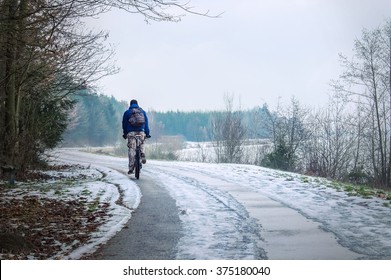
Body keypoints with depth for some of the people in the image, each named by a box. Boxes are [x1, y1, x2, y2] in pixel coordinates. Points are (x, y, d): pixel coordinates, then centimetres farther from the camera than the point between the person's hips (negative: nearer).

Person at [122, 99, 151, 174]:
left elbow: (124, 123, 13)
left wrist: (125, 133, 23)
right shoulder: (142, 111, 16)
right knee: (142, 144, 28)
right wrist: (147, 133, 18)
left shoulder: (127, 112, 11)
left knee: (131, 149, -3)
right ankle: (143, 155, 0)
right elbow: (146, 123, 15)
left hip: (131, 132, -2)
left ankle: (131, 168, -9)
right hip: (141, 132, 2)